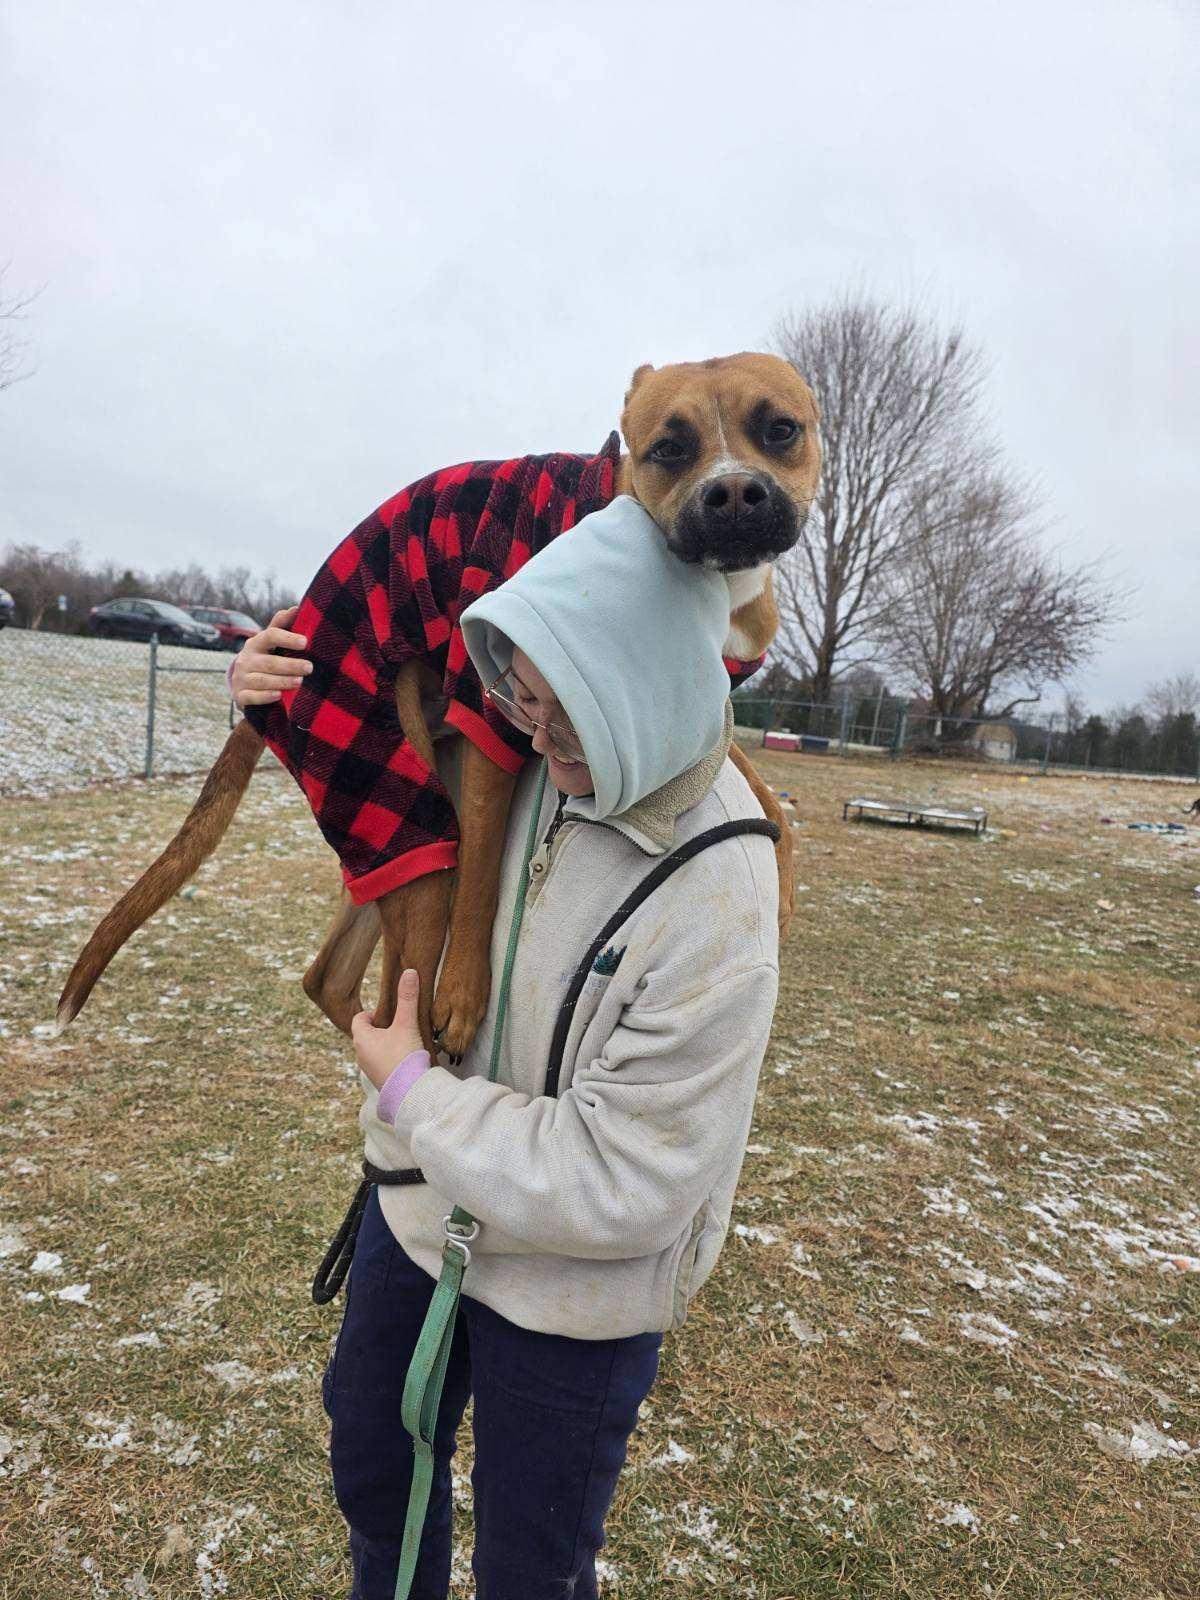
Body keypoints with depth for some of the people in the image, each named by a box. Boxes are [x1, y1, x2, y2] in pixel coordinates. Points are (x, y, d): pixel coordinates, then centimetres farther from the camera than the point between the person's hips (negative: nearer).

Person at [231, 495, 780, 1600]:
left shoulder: (717, 906, -32)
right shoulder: (525, 762, -13)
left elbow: (618, 1189, -30)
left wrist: (408, 1089, -21)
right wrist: (289, 704, -11)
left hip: (570, 1288, -6)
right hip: (420, 1205, 7)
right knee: (372, 1470, 31)